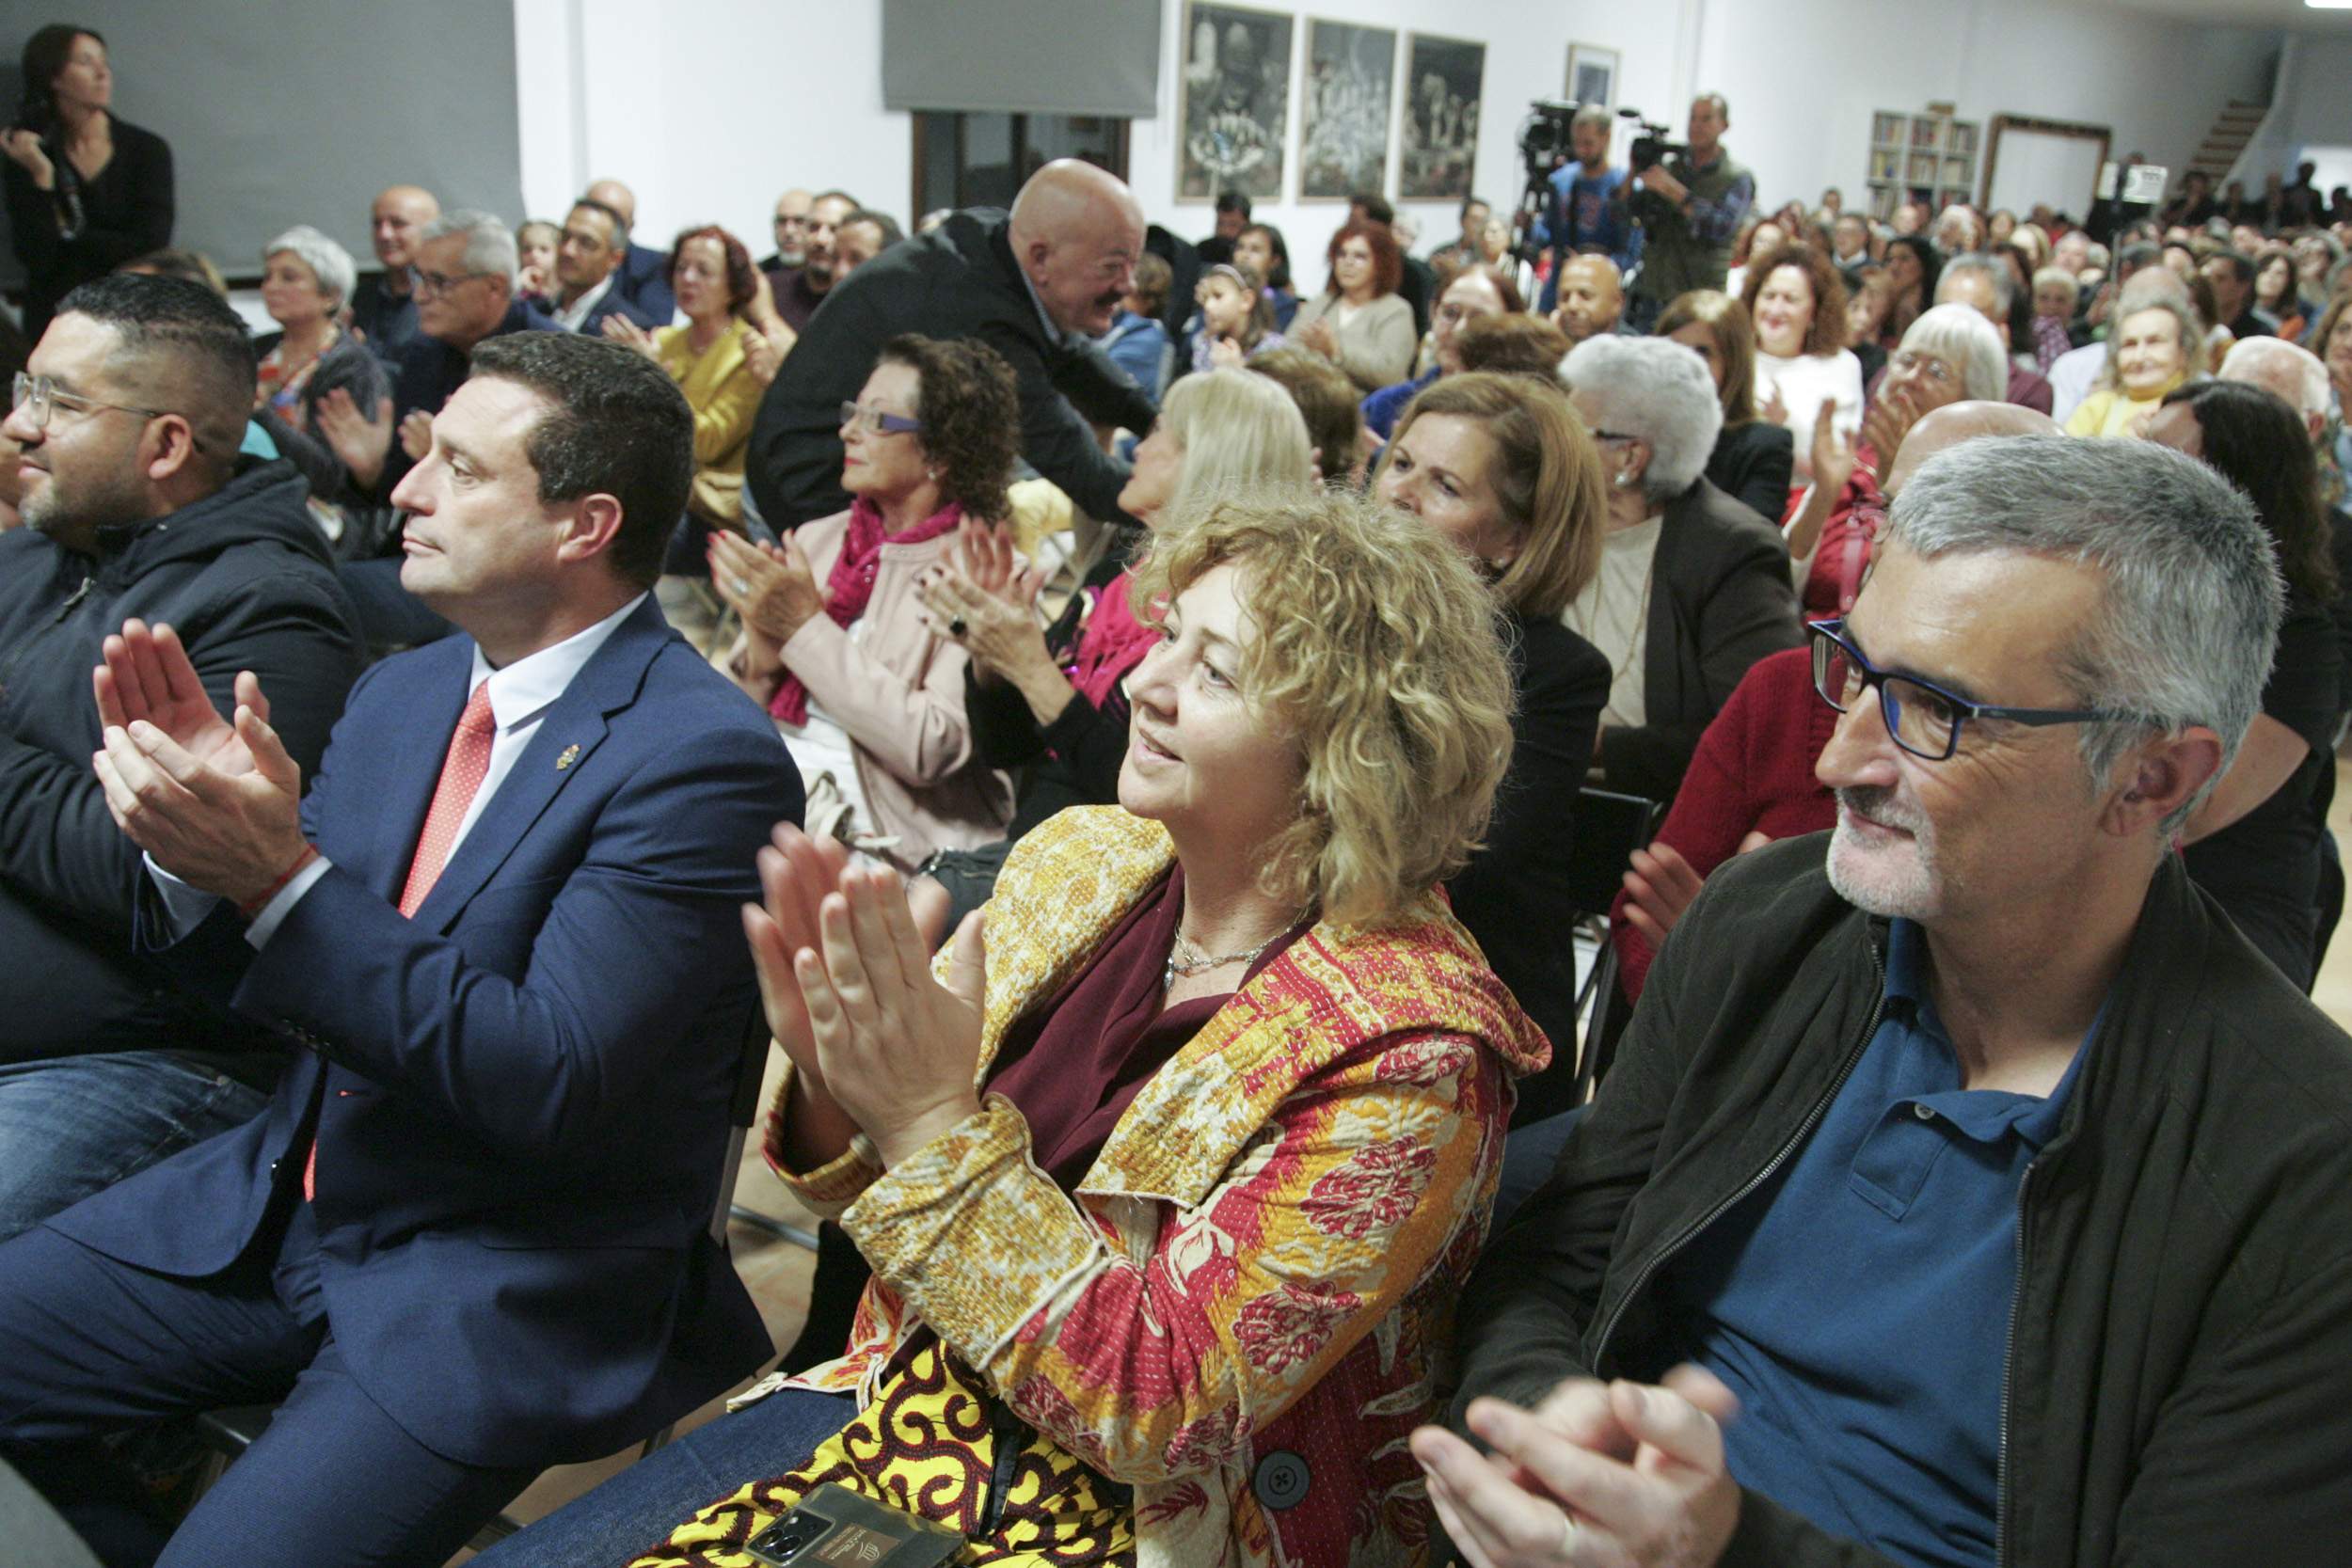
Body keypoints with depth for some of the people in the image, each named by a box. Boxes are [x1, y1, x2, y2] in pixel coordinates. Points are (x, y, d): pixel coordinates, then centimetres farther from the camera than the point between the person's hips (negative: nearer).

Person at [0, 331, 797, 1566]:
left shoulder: (702, 757, -19)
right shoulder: (401, 692, 5)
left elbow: (549, 1083, -23)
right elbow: (275, 993, 10)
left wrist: (280, 875, -27)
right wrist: (199, 845, -11)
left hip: (511, 1290, -7)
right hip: (288, 1198, 7)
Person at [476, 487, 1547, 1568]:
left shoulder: (1407, 1051, -22)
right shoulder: (1079, 860, -4)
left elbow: (1159, 1411, -23)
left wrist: (937, 1124, -28)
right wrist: (835, 1087, -18)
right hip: (906, 1404, 6)